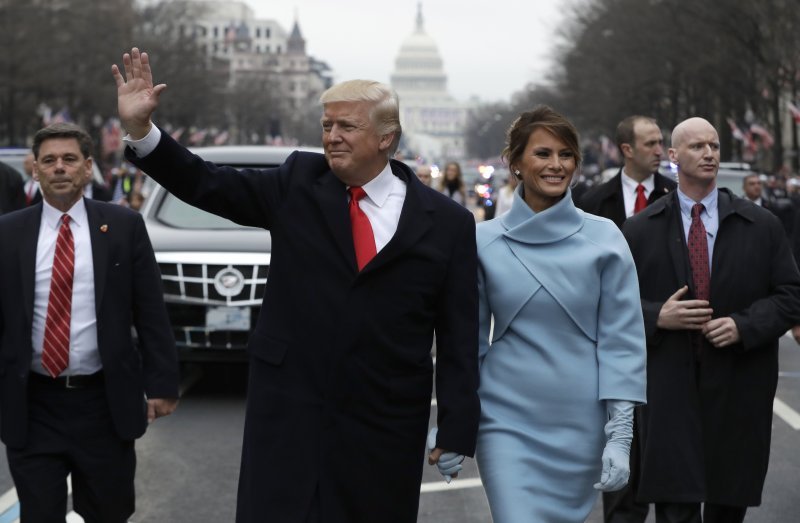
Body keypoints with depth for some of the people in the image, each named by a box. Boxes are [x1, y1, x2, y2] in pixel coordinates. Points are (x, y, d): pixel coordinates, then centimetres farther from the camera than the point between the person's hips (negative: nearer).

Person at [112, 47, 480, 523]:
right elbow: (208, 185, 0)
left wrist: (456, 434, -4)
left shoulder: (447, 222, -1)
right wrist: (141, 129, -13)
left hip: (385, 427, 0)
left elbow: (459, 340, 0)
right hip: (288, 409, 1)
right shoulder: (300, 182, 4)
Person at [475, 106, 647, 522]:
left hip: (581, 424, 1)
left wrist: (619, 435, -8)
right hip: (509, 421, -1)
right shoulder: (485, 241, 0)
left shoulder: (604, 239, -2)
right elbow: (472, 337, 6)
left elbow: (622, 340, -2)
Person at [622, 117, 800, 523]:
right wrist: (657, 317, -14)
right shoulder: (639, 230, 3)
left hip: (738, 391, 2)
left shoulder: (762, 226, 5)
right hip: (669, 393, -2)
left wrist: (744, 325, -13)